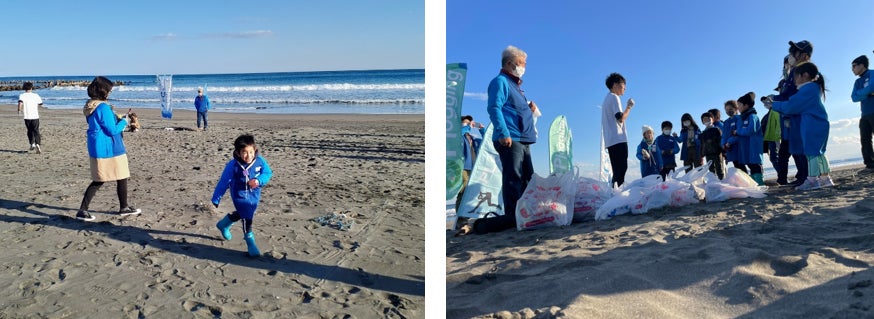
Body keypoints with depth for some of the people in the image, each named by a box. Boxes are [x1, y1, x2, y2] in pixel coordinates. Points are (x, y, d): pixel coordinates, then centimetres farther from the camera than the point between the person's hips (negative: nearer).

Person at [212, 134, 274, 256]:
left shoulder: (260, 161, -17)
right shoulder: (233, 165, -22)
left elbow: (268, 173, -6)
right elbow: (223, 182, -14)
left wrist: (259, 181, -28)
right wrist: (216, 199, -9)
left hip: (254, 195, 5)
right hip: (240, 196, -5)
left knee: (242, 214, 25)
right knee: (247, 218, -11)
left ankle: (224, 224, 53)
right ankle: (250, 242, 4)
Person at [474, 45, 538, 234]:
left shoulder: (514, 85, 24)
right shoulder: (500, 81, -6)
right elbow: (494, 108, -18)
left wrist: (530, 110, 10)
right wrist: (503, 133, -26)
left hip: (523, 140, 10)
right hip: (510, 140, -10)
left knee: (528, 178, 12)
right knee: (513, 178, -11)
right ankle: (512, 216, -10)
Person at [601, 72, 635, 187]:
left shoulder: (606, 99, 25)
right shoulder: (614, 97, -5)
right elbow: (621, 118, -15)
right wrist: (629, 107, -3)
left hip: (610, 141, 10)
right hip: (618, 139, -10)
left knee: (617, 170, 6)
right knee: (621, 169, -14)